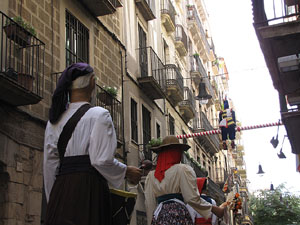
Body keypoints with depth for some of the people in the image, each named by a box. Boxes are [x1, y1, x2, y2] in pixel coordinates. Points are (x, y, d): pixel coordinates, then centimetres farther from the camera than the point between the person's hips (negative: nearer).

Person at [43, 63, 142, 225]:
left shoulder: (55, 119, 15)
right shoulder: (98, 115, -3)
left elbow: (50, 164, 13)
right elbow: (102, 160, -12)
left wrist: (54, 198, 21)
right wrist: (127, 172, 5)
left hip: (60, 190, 6)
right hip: (89, 190, -6)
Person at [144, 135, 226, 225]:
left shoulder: (151, 175, 13)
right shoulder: (183, 169, 0)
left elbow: (149, 205, 11)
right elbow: (192, 198, -8)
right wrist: (213, 208, 2)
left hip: (158, 216, 4)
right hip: (179, 214, -4)